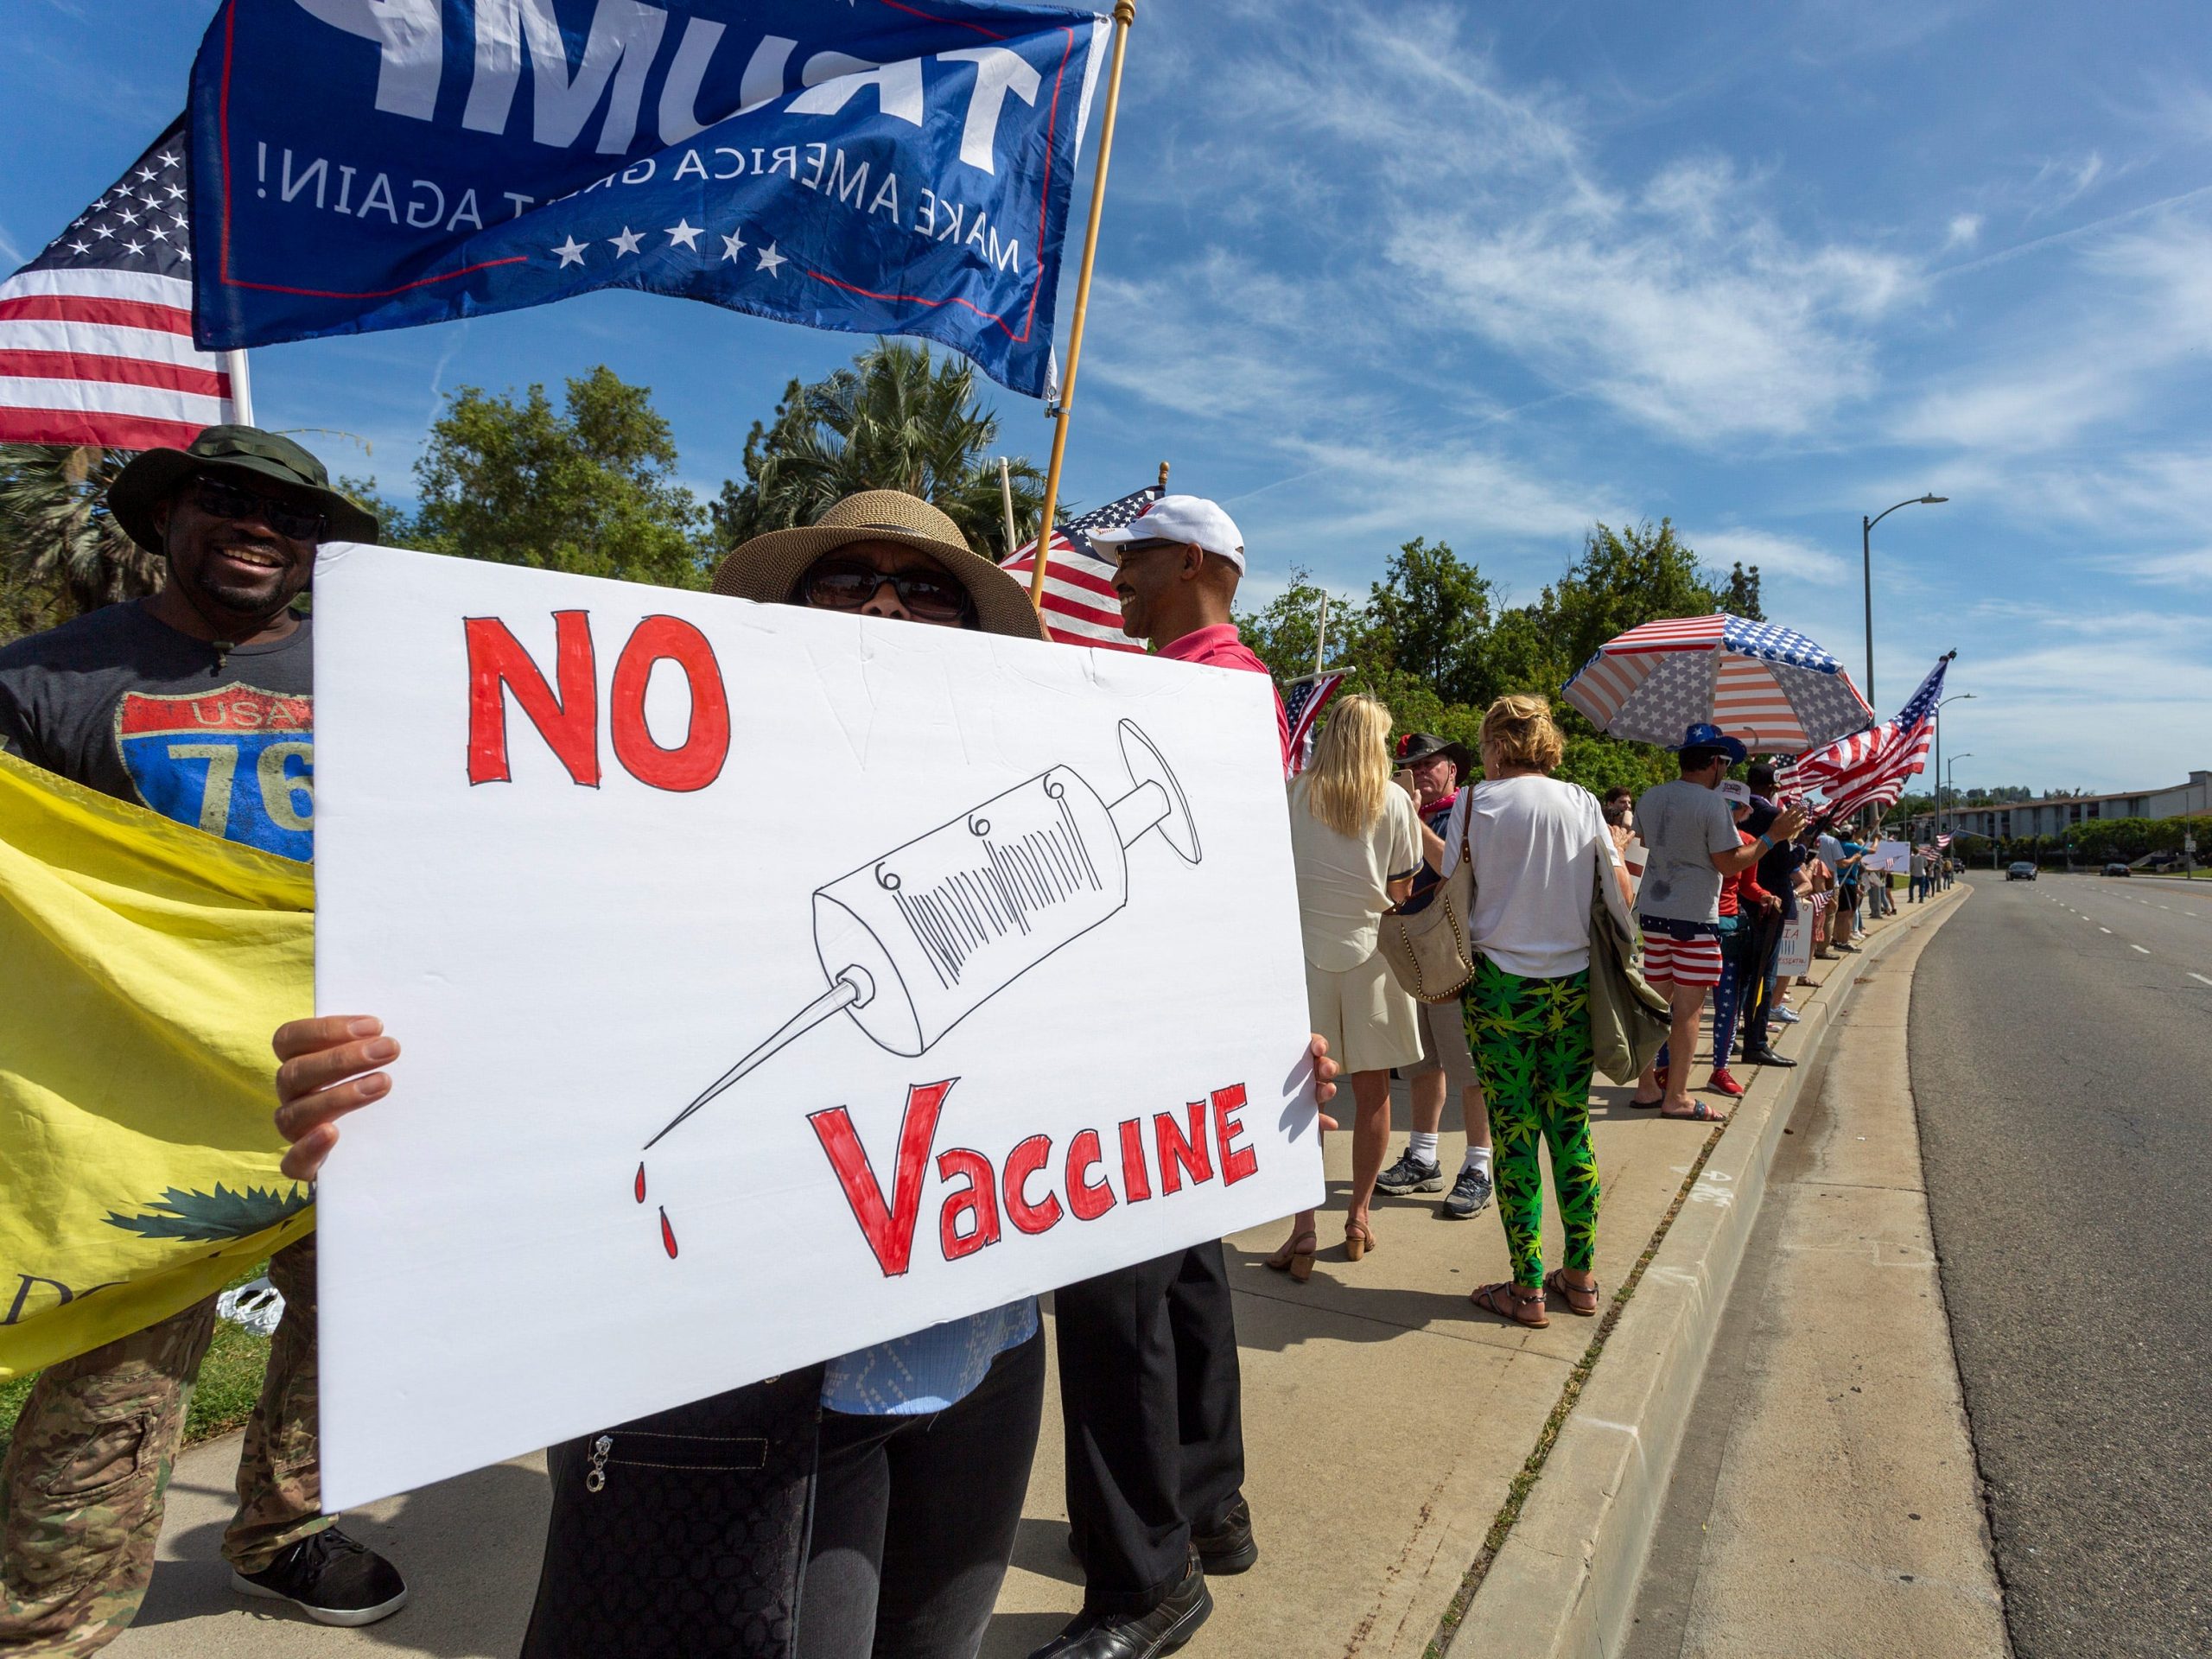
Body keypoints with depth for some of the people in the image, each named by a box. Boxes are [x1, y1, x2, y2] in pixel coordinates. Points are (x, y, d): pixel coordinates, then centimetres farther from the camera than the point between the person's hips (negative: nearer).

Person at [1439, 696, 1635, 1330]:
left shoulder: (1474, 802, -6)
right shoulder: (1583, 803, 3)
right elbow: (1620, 892, 4)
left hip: (1501, 984, -3)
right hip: (1575, 984, 4)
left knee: (1514, 1133, 4)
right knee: (1572, 1128, 13)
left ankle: (1527, 1289, 11)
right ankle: (1581, 1276, 22)